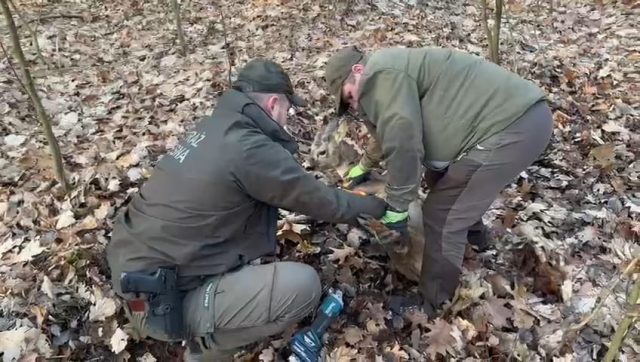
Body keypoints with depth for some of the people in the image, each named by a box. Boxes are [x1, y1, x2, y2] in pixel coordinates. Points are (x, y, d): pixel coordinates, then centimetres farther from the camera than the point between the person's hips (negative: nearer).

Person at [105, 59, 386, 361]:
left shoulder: (215, 126, 7)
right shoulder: (251, 149, -21)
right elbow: (318, 199, -8)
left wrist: (344, 207, 24)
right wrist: (373, 206, 11)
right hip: (159, 300, -9)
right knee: (304, 285, -15)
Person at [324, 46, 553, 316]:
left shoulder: (382, 74, -13)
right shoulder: (391, 74, 21)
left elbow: (402, 144, -18)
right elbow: (389, 133, 38)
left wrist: (396, 206, -7)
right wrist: (364, 165, 52)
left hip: (512, 126, -11)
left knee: (442, 215, -6)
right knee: (439, 179, 27)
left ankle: (432, 305, 11)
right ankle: (474, 234, 50)